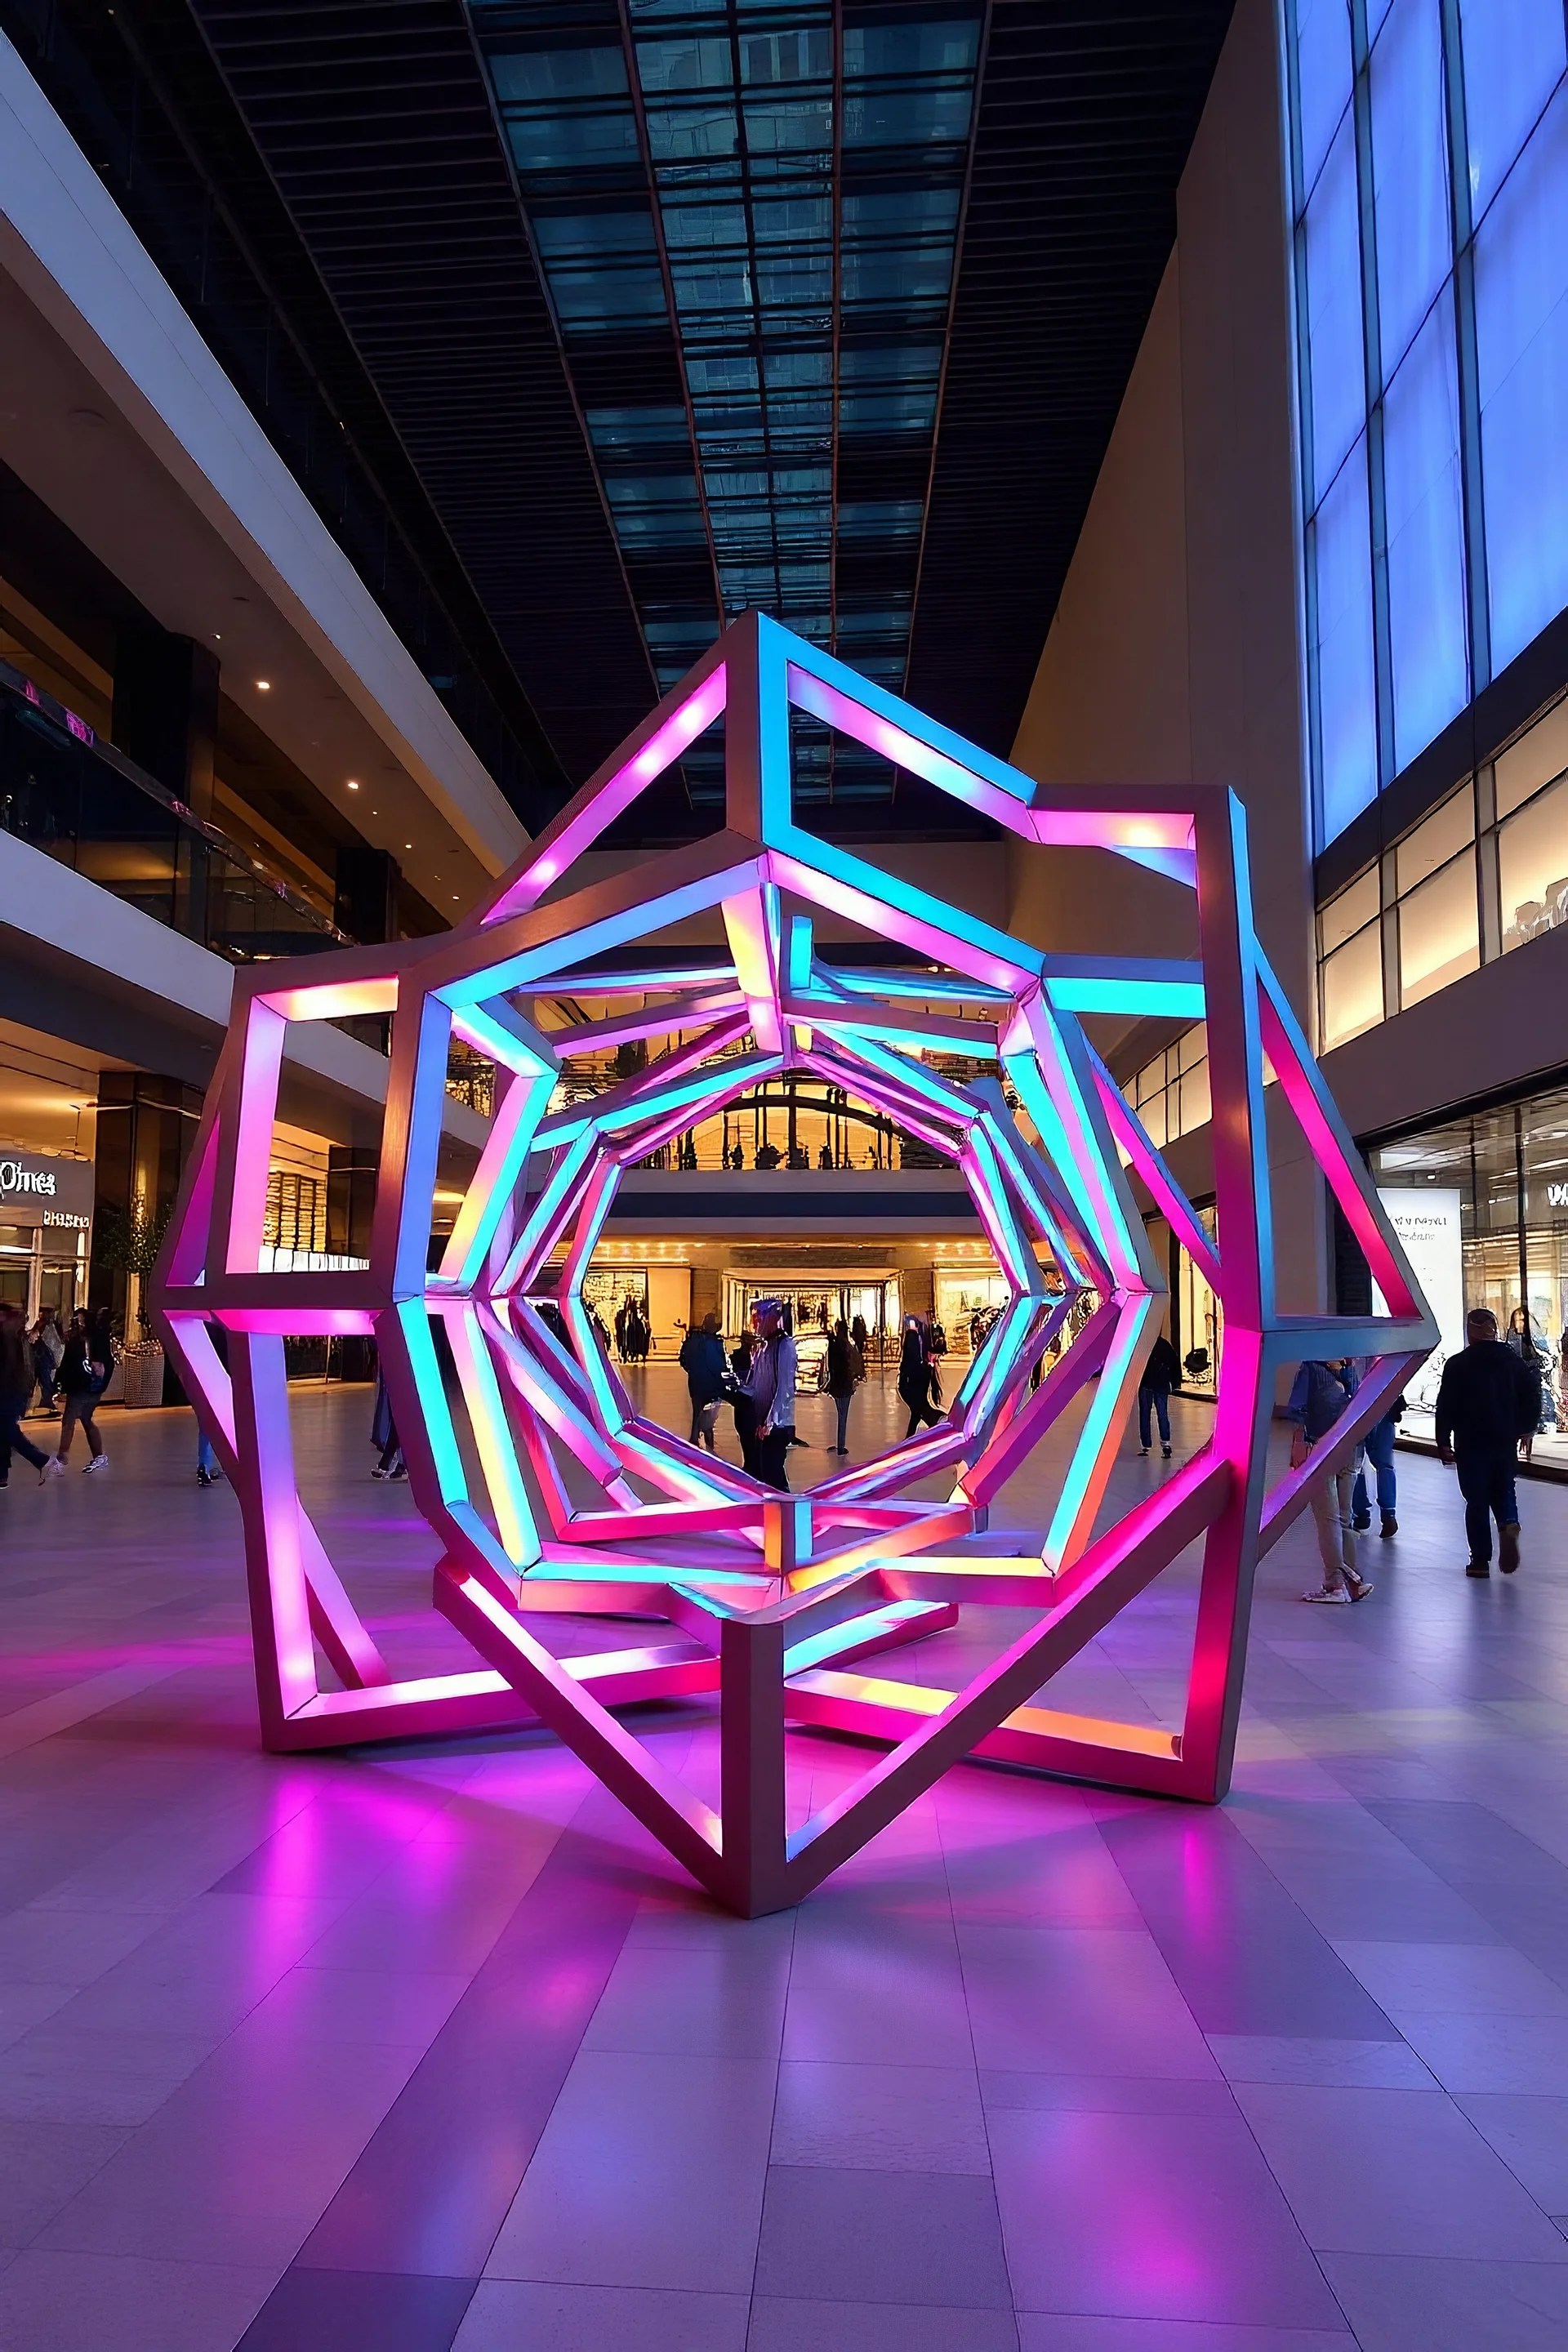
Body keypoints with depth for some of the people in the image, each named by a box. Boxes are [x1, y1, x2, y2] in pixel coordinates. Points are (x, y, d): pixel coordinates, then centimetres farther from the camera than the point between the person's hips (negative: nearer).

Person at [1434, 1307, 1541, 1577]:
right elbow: (1532, 1395, 7)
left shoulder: (1457, 1365, -8)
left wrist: (1443, 1442, -2)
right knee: (1504, 1491, 17)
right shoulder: (1514, 1361, 3)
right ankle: (1509, 1524, -14)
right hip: (1506, 1441, 3)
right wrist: (1527, 1428, 20)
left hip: (1471, 1443, -3)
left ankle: (1481, 1559, 6)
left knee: (1477, 1499, 4)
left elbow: (1445, 1407, -9)